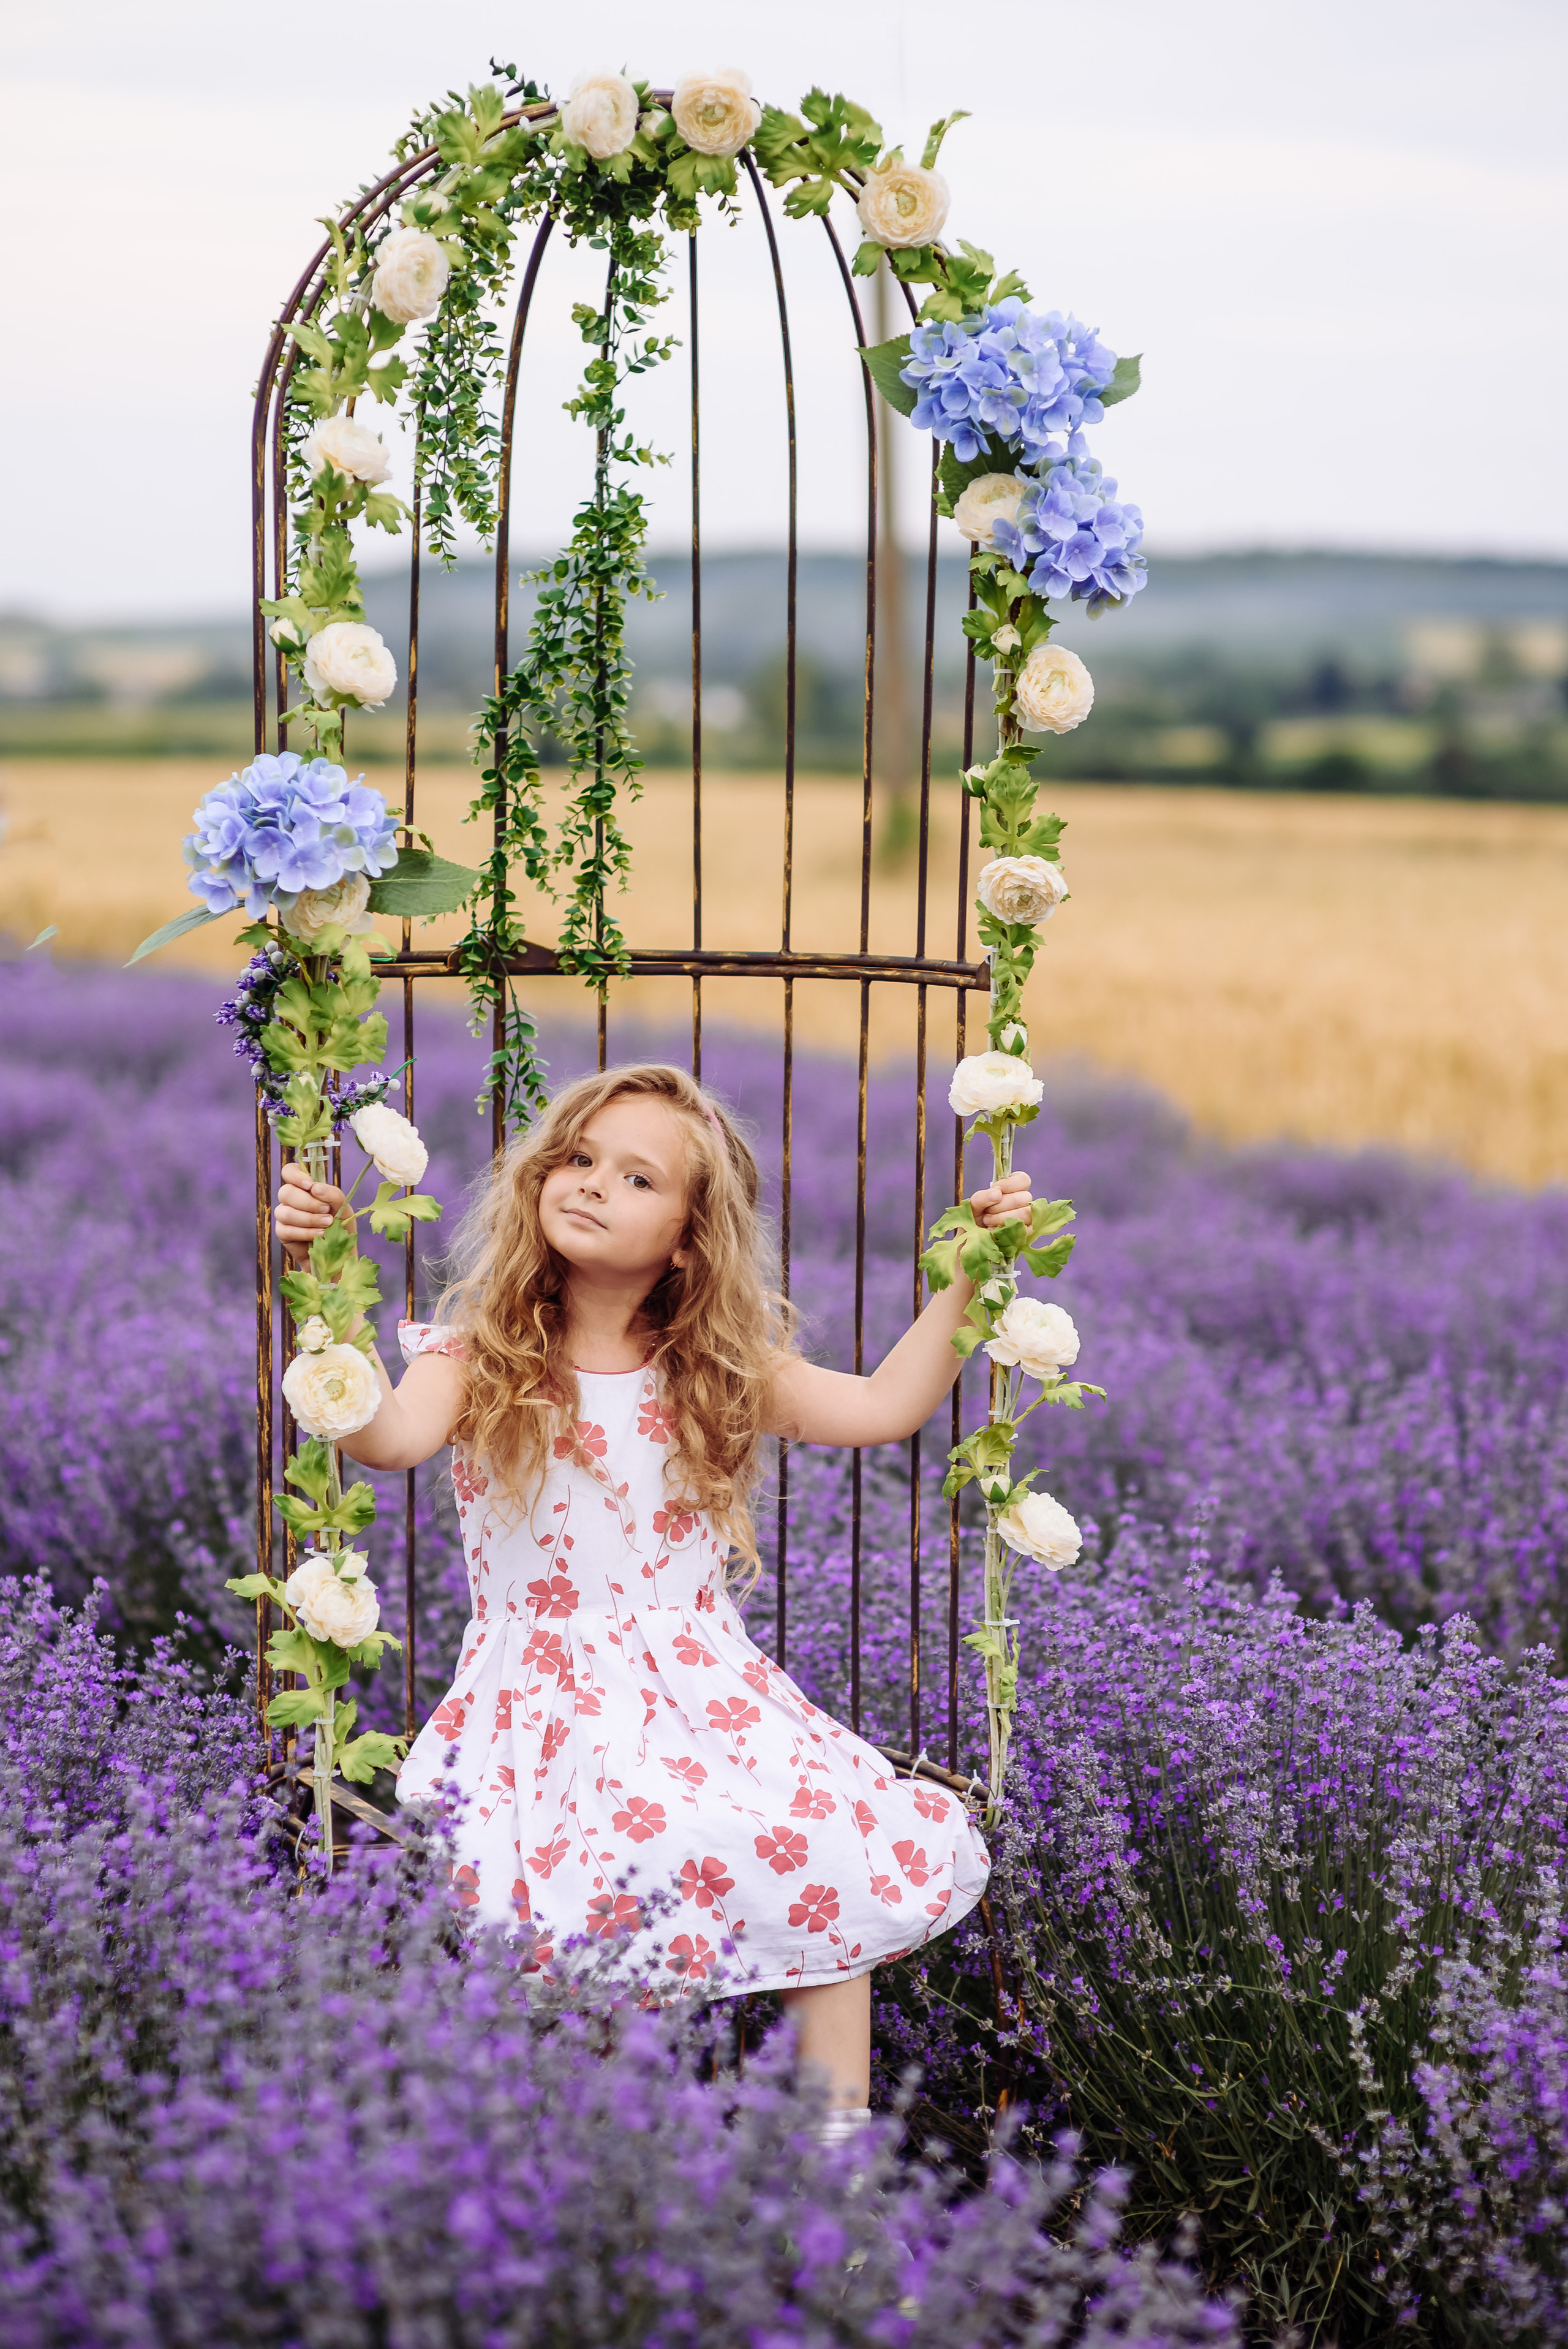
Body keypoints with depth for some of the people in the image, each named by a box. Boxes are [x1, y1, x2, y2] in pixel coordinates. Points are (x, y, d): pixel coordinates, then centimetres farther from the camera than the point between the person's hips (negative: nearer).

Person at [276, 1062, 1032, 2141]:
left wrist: (966, 1276, 0)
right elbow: (387, 1437, -20)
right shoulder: (478, 1359, 1)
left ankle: (838, 2141, -8)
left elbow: (886, 1405, 5)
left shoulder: (718, 1375, 11)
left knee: (841, 1866, -22)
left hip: (708, 1695, 3)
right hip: (549, 1709, -3)